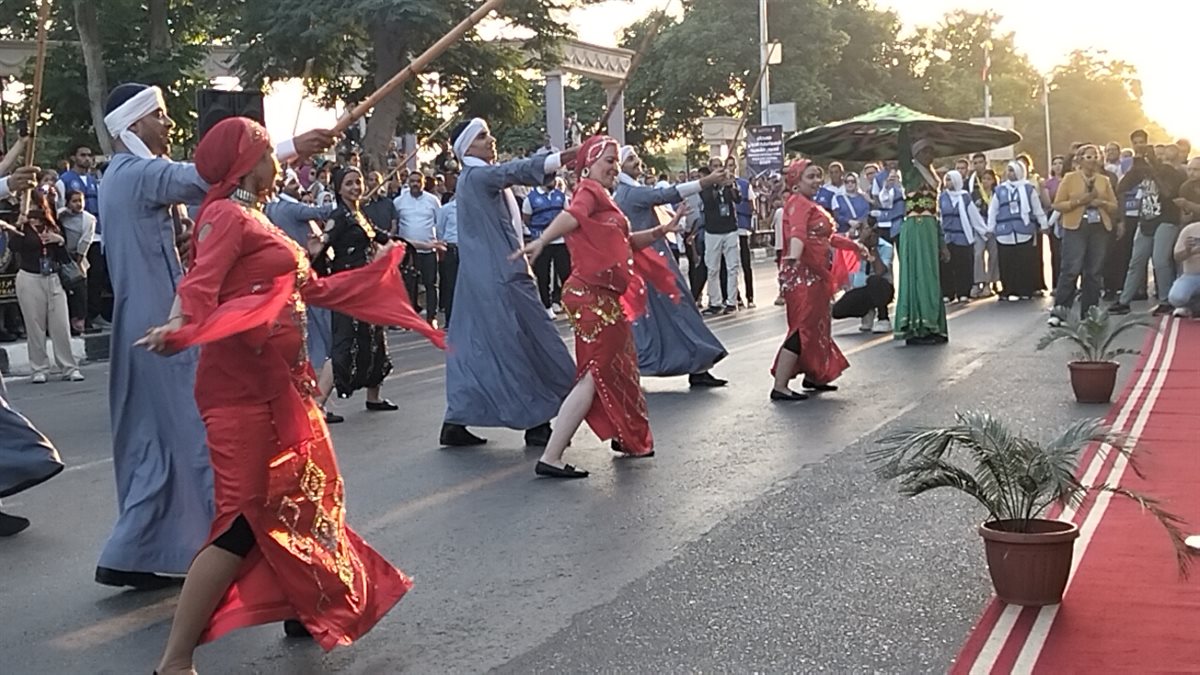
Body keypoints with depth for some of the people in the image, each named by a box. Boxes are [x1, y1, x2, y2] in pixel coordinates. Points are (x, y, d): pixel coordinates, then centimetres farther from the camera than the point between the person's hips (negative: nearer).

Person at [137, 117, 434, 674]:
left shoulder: (256, 220, 18)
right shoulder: (228, 215, -9)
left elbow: (314, 290, 23)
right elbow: (200, 282, -25)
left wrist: (378, 267, 33)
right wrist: (179, 324, -46)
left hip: (279, 382, 10)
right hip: (243, 386, -10)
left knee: (299, 496, 18)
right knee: (246, 518, -11)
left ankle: (310, 610, 33)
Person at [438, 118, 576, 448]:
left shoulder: (480, 177, 19)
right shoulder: (476, 176, -13)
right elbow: (514, 171, -28)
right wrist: (561, 158, -39)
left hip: (487, 278, 10)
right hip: (499, 278, -10)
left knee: (477, 346, 9)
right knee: (527, 346, -4)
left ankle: (456, 421, 11)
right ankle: (536, 425, 2)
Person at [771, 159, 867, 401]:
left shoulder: (810, 205, 19)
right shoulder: (798, 203, -13)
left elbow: (827, 236, 29)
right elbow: (797, 233, -33)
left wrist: (854, 245, 38)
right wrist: (793, 256, -51)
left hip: (815, 274, 10)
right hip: (802, 274, -10)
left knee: (816, 326, 18)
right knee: (803, 329, -11)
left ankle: (813, 377, 30)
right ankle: (780, 387, -13)